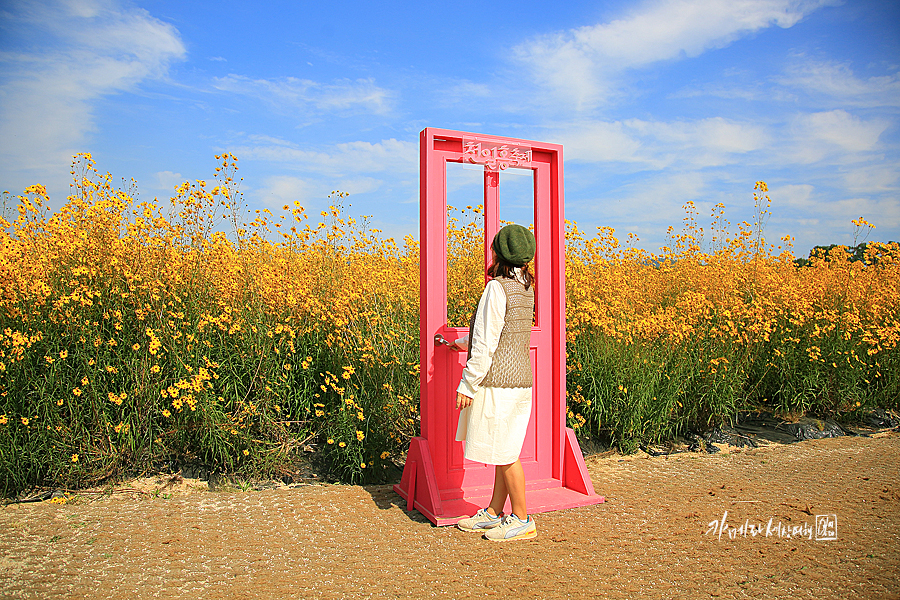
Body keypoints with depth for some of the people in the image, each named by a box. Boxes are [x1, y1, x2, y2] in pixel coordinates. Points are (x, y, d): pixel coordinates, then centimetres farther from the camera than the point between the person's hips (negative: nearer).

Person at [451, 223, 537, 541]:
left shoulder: (497, 288, -17)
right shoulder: (526, 289, 10)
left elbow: (486, 344, -18)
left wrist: (468, 386, -11)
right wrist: (463, 343, 36)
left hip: (498, 384, -9)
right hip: (521, 379, 9)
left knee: (505, 453, 2)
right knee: (505, 450, 15)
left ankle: (522, 521, 13)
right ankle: (494, 513, 26)